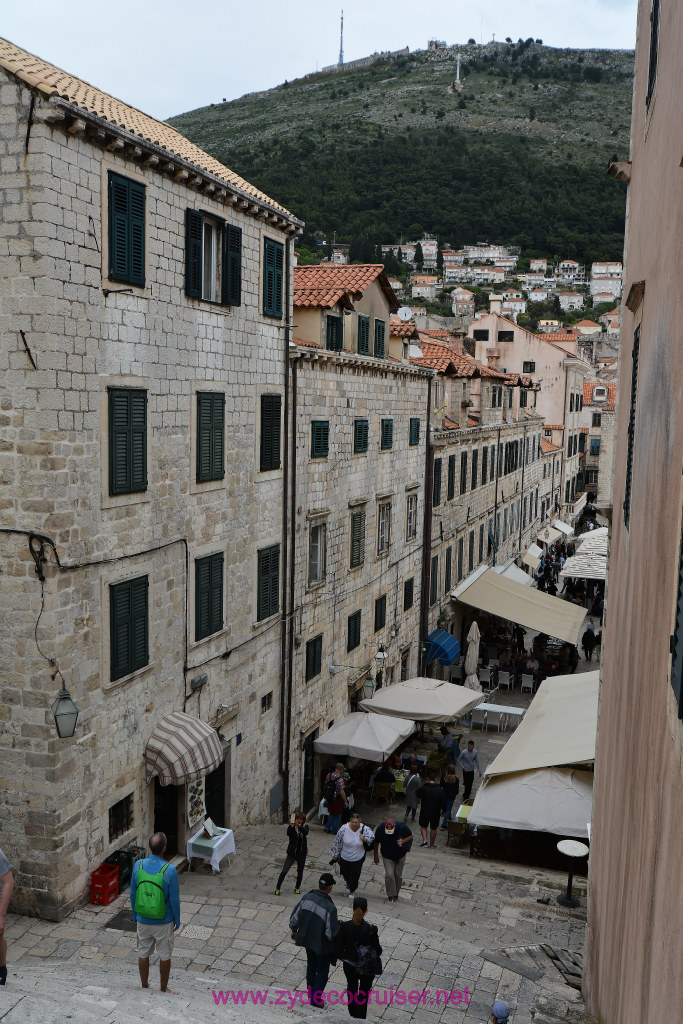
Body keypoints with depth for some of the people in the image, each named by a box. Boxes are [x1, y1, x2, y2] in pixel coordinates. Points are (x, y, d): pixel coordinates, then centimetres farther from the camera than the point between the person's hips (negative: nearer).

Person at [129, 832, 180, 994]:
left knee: (143, 953, 20)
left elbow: (133, 894, -1)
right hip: (164, 922, -3)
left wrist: (135, 915, 14)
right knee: (165, 956, 15)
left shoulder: (138, 865, -12)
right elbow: (174, 899, -14)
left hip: (143, 920, 3)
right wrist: (177, 920, 1)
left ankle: (145, 987, 35)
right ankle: (164, 989, 28)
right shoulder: (169, 870, -22)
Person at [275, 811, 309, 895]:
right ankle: (277, 888, 10)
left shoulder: (305, 827, -4)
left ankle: (297, 888, 34)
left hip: (301, 854, 2)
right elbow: (288, 834, -28)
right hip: (292, 853, -2)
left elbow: (306, 832, -27)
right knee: (284, 871, -5)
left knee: (300, 872, 14)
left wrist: (298, 826, -47)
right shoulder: (291, 826, -8)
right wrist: (291, 826, -48)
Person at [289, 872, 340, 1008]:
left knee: (311, 967, 28)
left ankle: (311, 992, 46)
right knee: (322, 972, 18)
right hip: (322, 946, -5)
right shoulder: (330, 908, -32)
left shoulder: (306, 898, -17)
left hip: (307, 940, 5)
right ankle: (315, 999, 26)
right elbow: (331, 934, -26)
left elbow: (294, 918, -5)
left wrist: (294, 931, 14)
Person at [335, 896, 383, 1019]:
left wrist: (343, 957, 11)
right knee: (364, 991, 22)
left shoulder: (344, 927, -21)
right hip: (366, 967, -2)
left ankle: (352, 1014, 45)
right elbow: (378, 950, -15)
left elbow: (339, 947, -9)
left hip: (349, 965, 2)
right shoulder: (370, 930, -27)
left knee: (352, 988, 28)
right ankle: (360, 1018, 30)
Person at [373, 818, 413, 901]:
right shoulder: (380, 829, -25)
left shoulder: (402, 827, -27)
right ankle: (391, 894, 10)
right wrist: (376, 856, 2)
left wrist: (403, 841, -29)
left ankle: (396, 893, 36)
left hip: (400, 855, 1)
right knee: (389, 875, -10)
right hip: (387, 856, -1)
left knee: (398, 875, 13)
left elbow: (411, 836, -10)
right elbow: (376, 842, -7)